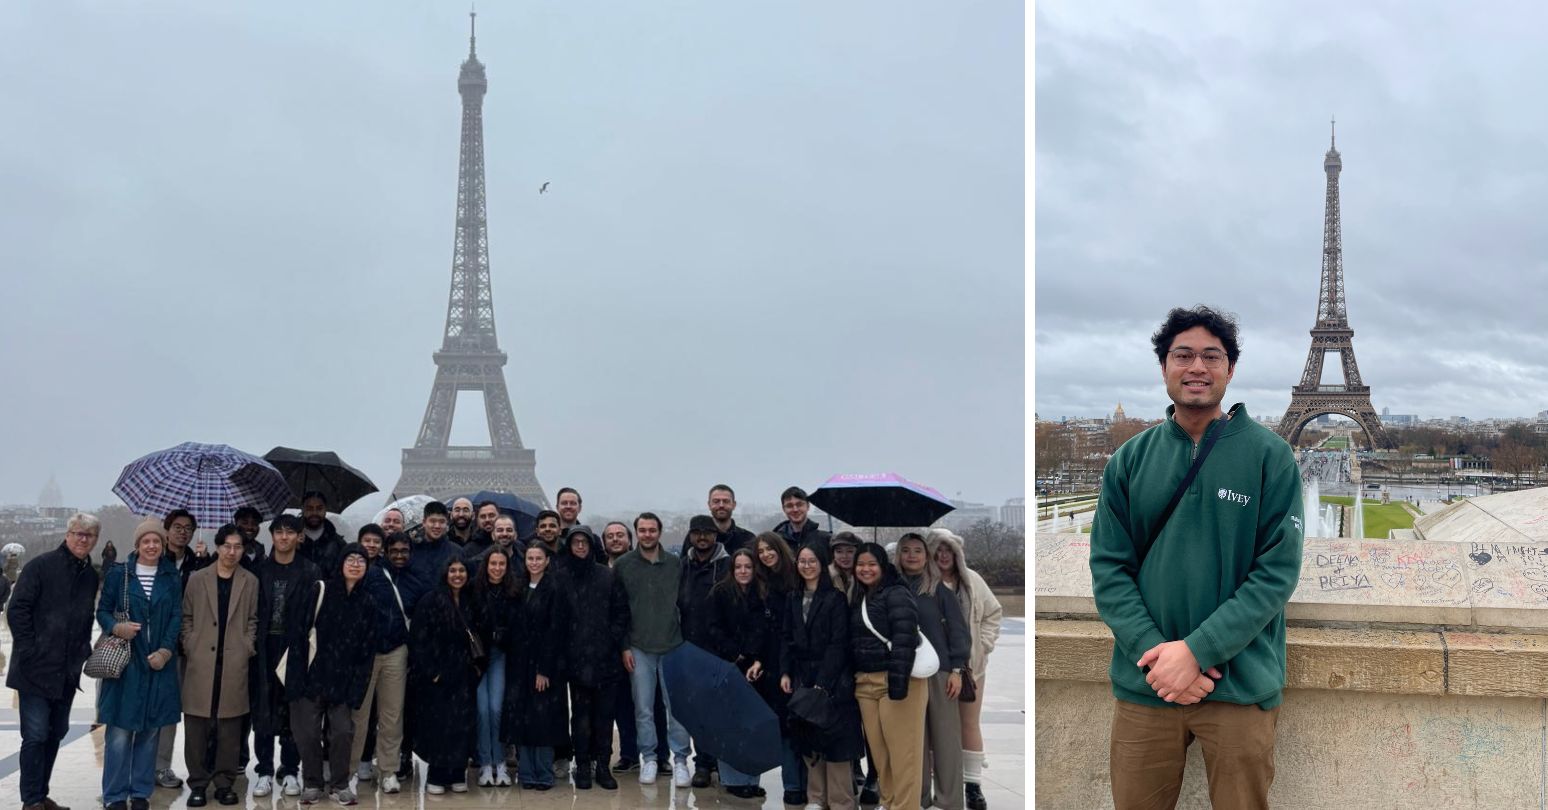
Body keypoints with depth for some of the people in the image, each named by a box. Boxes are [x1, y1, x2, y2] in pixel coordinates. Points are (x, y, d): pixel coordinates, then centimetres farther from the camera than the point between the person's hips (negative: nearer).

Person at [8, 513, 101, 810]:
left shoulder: (91, 576, 11)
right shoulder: (40, 567, -8)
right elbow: (17, 610, -10)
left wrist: (83, 652, 6)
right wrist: (30, 652, -13)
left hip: (67, 673, 6)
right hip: (36, 670, -6)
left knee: (55, 734, 12)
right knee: (36, 736, -6)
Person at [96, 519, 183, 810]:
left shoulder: (173, 576, 8)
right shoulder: (118, 573, 3)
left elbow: (177, 616, 3)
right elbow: (102, 610, 5)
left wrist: (165, 651, -9)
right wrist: (116, 627, -16)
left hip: (159, 663, 2)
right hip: (125, 661, -2)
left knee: (150, 730, 6)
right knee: (119, 731, -4)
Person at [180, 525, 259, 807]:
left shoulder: (250, 582, 6)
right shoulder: (197, 579, 6)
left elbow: (253, 620, 11)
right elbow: (187, 618, 10)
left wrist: (247, 648, 0)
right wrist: (189, 648, 0)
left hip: (234, 664, 0)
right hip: (201, 662, 0)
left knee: (230, 728, 2)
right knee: (197, 727, 1)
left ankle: (224, 783, 10)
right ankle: (198, 784, 9)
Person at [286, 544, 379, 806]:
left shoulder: (367, 603, 4)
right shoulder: (318, 592, -6)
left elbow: (368, 649, 6)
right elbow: (298, 632, -8)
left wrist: (358, 685, -1)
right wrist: (298, 673, -12)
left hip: (343, 680, 2)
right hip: (312, 674, -2)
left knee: (343, 732, -1)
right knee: (308, 732, 2)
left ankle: (339, 784, 16)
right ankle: (312, 784, 19)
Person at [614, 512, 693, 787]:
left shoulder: (676, 564, 4)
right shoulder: (623, 565, 1)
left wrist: (686, 638, 4)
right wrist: (624, 646, -3)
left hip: (673, 646, 0)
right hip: (639, 648, 0)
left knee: (677, 706, -1)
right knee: (643, 708, 4)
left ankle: (680, 760, 8)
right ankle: (648, 758, 15)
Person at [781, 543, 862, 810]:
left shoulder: (835, 598, -5)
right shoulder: (793, 600, 12)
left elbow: (838, 643, -11)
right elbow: (788, 640, 14)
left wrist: (823, 682, -17)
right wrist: (785, 673, 0)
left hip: (832, 678, -5)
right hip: (801, 677, 5)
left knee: (834, 738, -5)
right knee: (808, 738, 6)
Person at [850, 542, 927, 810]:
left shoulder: (897, 594, -7)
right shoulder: (858, 600, 18)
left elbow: (905, 638, -18)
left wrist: (898, 680, -25)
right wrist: (853, 679, 13)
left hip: (896, 680, -8)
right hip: (865, 683, 8)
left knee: (902, 751, -6)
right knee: (878, 749, 9)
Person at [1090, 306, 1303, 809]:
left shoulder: (1269, 456, -2)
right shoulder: (1129, 460, 5)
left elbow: (1278, 571, -9)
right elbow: (1108, 568, 1)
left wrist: (1196, 650, -17)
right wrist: (1156, 653, -14)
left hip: (1241, 686, -2)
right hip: (1143, 685, 2)